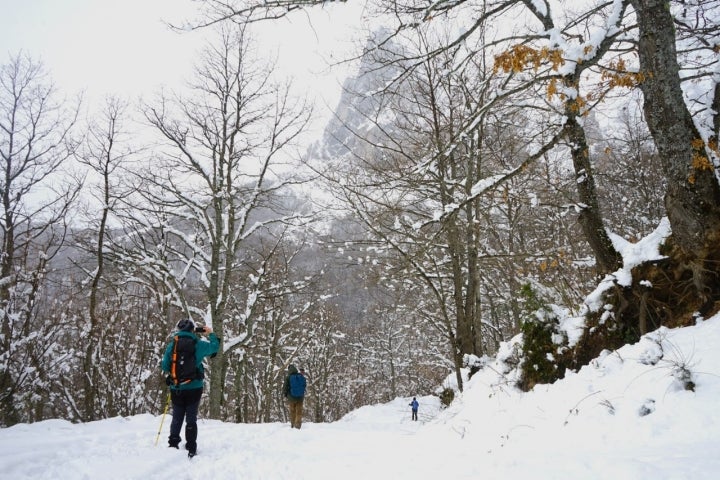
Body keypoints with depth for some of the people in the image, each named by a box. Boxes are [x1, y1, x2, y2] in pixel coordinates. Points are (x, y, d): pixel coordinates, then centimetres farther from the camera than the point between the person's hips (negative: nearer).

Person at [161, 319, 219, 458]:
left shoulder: (172, 345, -1)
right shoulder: (198, 344, -6)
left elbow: (165, 367, 1)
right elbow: (215, 346, 10)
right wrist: (211, 334, 27)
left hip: (176, 389, 2)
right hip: (193, 388, -2)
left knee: (177, 418, 16)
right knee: (191, 419, 5)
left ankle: (173, 445, 16)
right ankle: (191, 449, 5)